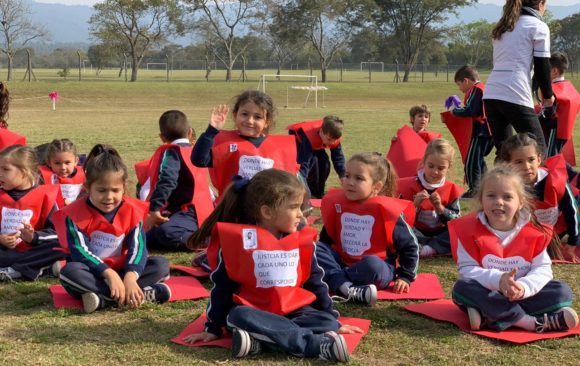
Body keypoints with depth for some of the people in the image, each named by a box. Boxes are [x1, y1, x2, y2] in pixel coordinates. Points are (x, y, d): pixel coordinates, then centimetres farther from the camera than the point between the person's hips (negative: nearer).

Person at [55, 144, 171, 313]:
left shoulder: (132, 211, -5)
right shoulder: (75, 213, -12)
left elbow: (137, 247, -14)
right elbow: (80, 251, -21)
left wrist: (130, 277, -35)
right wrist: (109, 274, -36)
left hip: (121, 272, 2)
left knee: (161, 264, -17)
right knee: (69, 272, -36)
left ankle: (103, 297, -32)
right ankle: (142, 294, -42)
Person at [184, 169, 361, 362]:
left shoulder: (303, 241, 3)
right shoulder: (237, 239, -8)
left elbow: (314, 281, 12)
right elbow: (222, 286, -2)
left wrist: (333, 321, 12)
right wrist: (213, 328, -2)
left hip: (294, 311, 3)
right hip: (252, 311, -3)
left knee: (327, 323, -22)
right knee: (238, 317, -36)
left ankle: (259, 341, -37)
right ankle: (318, 344, -40)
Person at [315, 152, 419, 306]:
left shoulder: (387, 210, -11)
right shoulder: (336, 203, 0)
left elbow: (409, 246, -3)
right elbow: (326, 238, 15)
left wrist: (405, 277, -7)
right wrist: (318, 257, 6)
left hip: (378, 266, -5)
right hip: (343, 262, 5)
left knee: (372, 265, -38)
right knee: (317, 249, -19)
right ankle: (348, 289, -36)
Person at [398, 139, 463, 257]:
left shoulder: (452, 189, 0)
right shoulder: (409, 186, -5)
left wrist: (440, 208, -20)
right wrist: (415, 205, -25)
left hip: (440, 235, 2)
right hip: (417, 235, -2)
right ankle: (438, 248, -36)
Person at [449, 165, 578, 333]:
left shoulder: (535, 232, -5)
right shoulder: (469, 229, -10)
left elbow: (543, 268, -8)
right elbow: (467, 269, -15)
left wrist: (524, 287, -30)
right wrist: (497, 280, -32)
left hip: (523, 294, 2)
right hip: (488, 294, -2)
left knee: (562, 292, -19)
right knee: (461, 289, -32)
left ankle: (490, 317, -30)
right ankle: (533, 322, -33)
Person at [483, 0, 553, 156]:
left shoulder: (503, 27, 24)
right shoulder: (538, 26, 3)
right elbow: (542, 66, 0)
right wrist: (548, 95, 14)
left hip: (491, 95, 7)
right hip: (515, 96, -7)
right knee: (537, 152, 2)